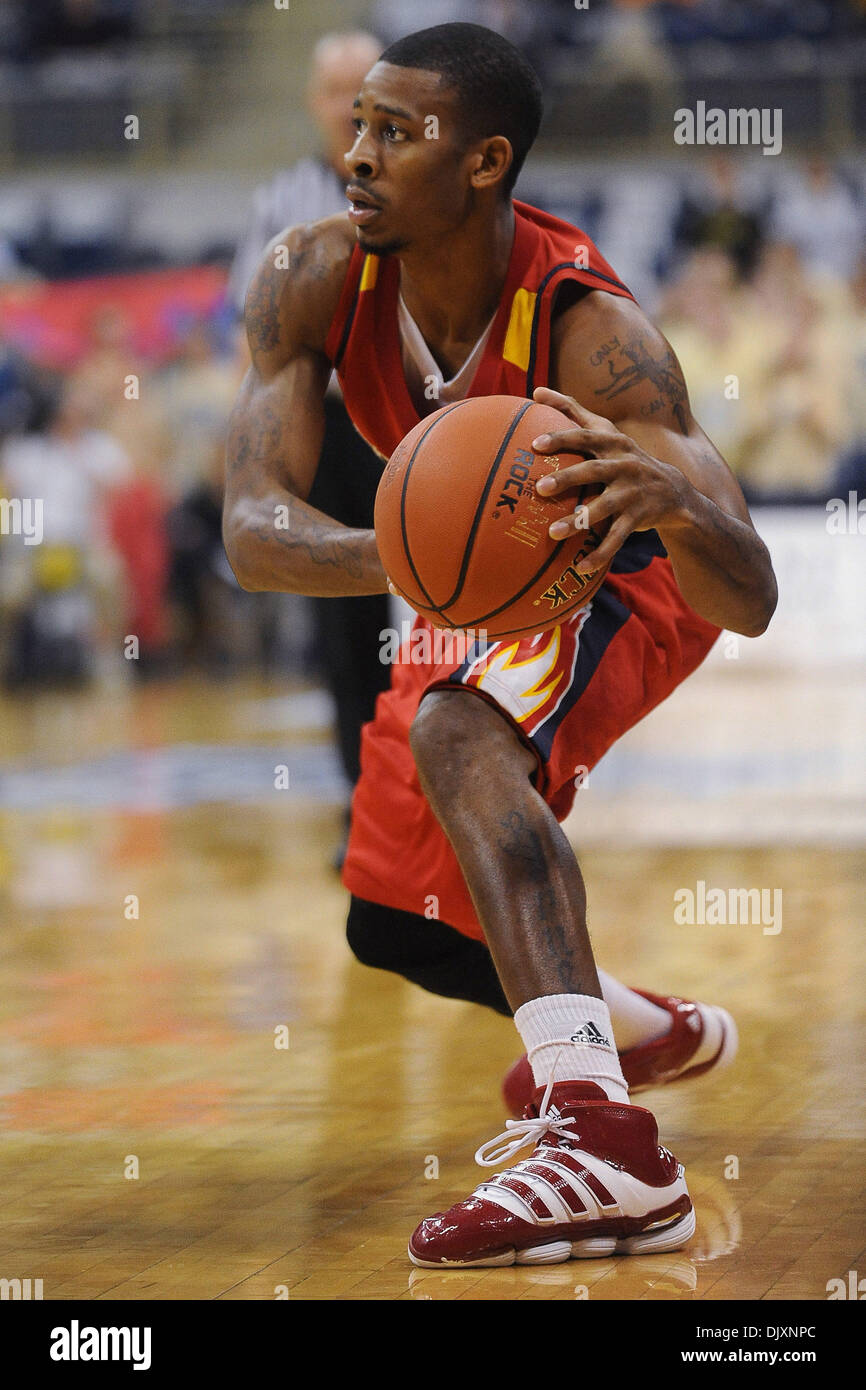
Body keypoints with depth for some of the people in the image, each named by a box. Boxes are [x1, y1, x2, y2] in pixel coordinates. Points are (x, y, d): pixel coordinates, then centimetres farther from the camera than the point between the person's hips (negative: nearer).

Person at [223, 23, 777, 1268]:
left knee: (455, 732, -37)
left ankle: (607, 1147, -48)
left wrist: (672, 498, -65)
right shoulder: (315, 283, -25)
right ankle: (644, 1031, 44)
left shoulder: (589, 331, -36)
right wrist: (404, 557, -53)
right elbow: (253, 532, -32)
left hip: (621, 574, -6)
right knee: (395, 925, 13)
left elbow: (750, 603, -41)